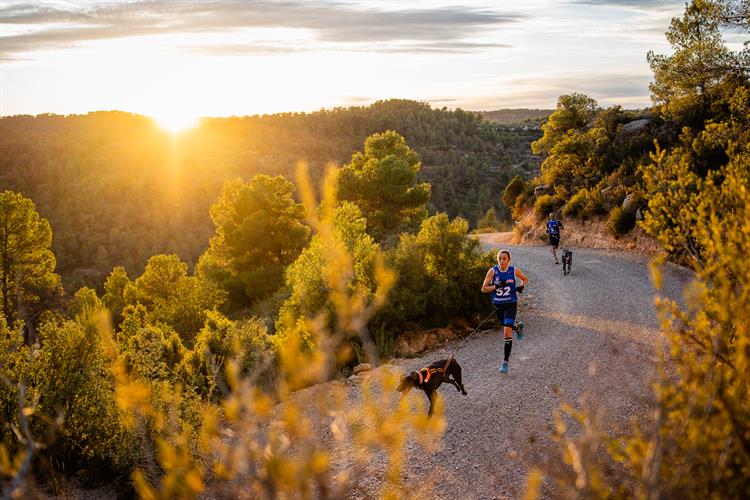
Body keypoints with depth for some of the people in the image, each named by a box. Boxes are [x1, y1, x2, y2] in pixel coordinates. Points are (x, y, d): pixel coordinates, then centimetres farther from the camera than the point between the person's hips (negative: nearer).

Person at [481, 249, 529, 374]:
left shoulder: (514, 271, -7)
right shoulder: (493, 271, -9)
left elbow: (525, 279, 13)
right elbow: (484, 289, -9)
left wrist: (521, 286, -8)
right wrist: (497, 286, -23)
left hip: (510, 304, -3)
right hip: (498, 305, 3)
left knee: (507, 333, -14)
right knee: (507, 326, 23)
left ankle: (505, 362, -8)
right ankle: (518, 327, 61)